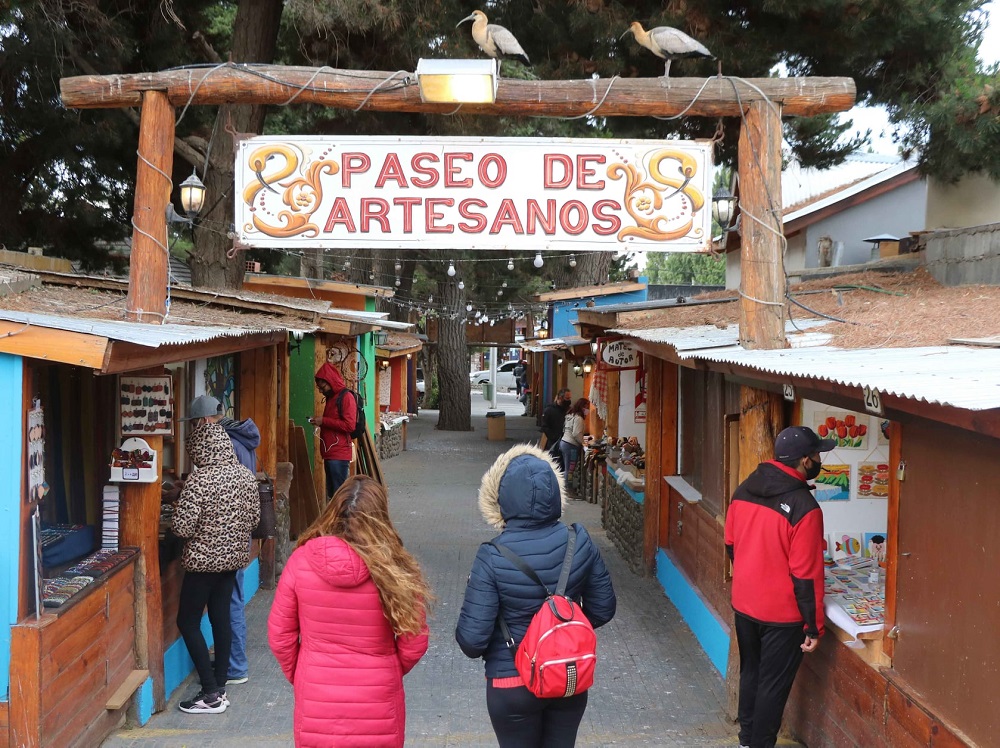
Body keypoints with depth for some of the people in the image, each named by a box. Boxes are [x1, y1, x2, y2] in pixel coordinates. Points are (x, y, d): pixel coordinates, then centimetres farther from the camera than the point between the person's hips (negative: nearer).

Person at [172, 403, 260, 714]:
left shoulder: (199, 480, -20)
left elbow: (182, 527, -20)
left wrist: (176, 514, 1)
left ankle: (211, 695, 2)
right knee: (221, 617, 14)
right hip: (234, 556, 7)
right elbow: (254, 518, 8)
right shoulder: (245, 475, 0)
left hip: (203, 560, -7)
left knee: (188, 621, 4)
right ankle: (220, 685, 20)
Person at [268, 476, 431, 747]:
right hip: (378, 711, -1)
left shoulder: (301, 561, -11)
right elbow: (414, 643, -6)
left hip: (316, 706, 1)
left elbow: (279, 636, -3)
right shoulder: (394, 568, -14)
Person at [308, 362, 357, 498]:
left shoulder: (346, 397, -8)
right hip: (330, 454, 9)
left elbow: (349, 425, -17)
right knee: (331, 492, 9)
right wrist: (320, 422, 13)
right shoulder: (331, 398, 20)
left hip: (339, 455, -9)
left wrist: (324, 421, -14)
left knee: (339, 492, -10)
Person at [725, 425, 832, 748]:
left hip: (744, 603, 7)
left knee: (750, 672, 22)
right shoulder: (803, 507, -23)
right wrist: (814, 626, -11)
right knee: (773, 684, 8)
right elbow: (806, 574, -20)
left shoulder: (744, 490, -3)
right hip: (781, 612, -7)